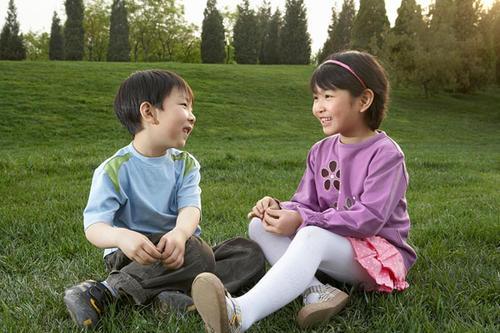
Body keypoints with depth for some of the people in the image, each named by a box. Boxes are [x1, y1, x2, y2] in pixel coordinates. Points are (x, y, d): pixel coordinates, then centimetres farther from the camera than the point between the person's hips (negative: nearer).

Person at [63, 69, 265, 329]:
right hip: (137, 256, -6)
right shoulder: (115, 170, -10)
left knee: (251, 253, -12)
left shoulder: (185, 164, 5)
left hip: (176, 249, 6)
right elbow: (94, 226, -19)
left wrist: (180, 233, -38)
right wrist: (122, 236, -44)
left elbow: (190, 208, -13)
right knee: (198, 254, -33)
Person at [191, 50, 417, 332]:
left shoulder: (385, 153, -14)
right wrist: (280, 209, -19)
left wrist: (303, 221, -28)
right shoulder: (321, 151, 8)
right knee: (260, 225, -12)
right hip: (330, 242, 7)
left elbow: (370, 218, -23)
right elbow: (305, 204, 5)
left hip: (379, 252, -7)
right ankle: (316, 290, -32)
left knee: (311, 237, -38)